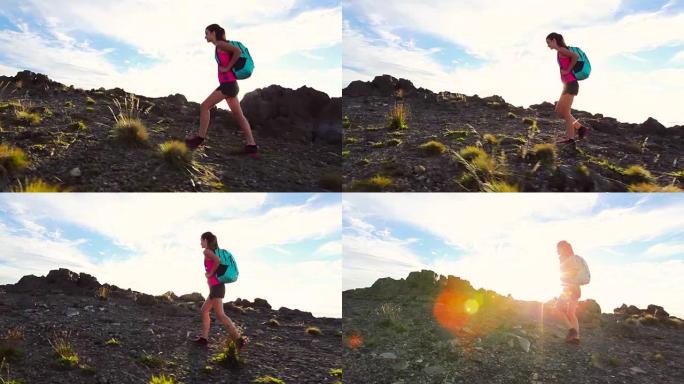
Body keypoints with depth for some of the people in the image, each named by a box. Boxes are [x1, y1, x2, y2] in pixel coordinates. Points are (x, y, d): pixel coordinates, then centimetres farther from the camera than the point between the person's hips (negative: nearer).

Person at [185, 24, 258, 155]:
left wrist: (227, 68, -16)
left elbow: (238, 51, -22)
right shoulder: (221, 47, 20)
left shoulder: (220, 44, -6)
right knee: (238, 115, 6)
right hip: (229, 84, 10)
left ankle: (200, 137, -3)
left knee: (205, 106, -5)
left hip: (228, 84, -10)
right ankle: (251, 145, 2)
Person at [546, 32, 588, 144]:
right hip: (568, 85, 10)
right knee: (559, 110, 13)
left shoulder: (561, 50, -9)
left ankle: (570, 137, -1)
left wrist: (567, 70, -16)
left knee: (565, 111, -6)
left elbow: (576, 56, -24)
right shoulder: (563, 52, 19)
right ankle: (580, 128, 13)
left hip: (571, 84, -10)